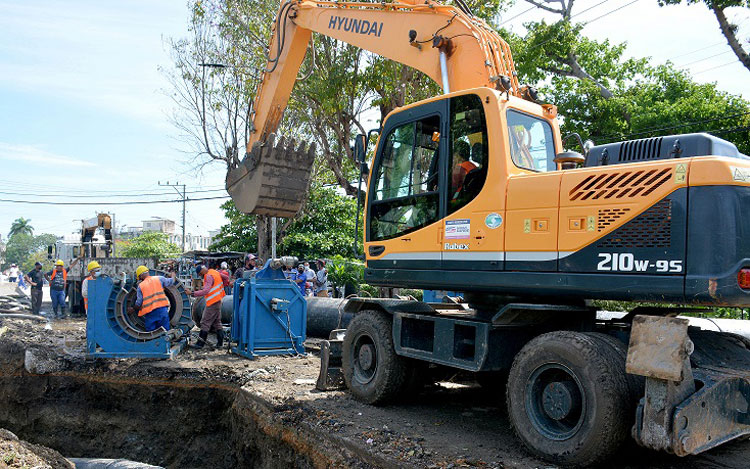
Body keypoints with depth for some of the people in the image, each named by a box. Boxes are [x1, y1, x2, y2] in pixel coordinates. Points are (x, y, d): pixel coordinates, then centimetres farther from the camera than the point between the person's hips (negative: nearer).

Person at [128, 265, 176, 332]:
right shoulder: (159, 279, 6)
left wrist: (133, 309, 22)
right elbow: (172, 281, 15)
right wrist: (173, 275, 37)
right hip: (162, 309, 1)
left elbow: (139, 303, 3)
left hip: (150, 313, -1)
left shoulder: (140, 286, 4)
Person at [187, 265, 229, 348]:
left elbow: (206, 291, -28)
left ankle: (200, 343, -7)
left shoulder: (209, 276, -18)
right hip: (218, 301, 10)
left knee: (205, 323, -7)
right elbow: (226, 278, 22)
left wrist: (192, 293, -30)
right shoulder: (215, 272, 10)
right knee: (217, 322, 13)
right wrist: (219, 288, 27)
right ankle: (220, 342, 14)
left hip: (212, 302, -10)